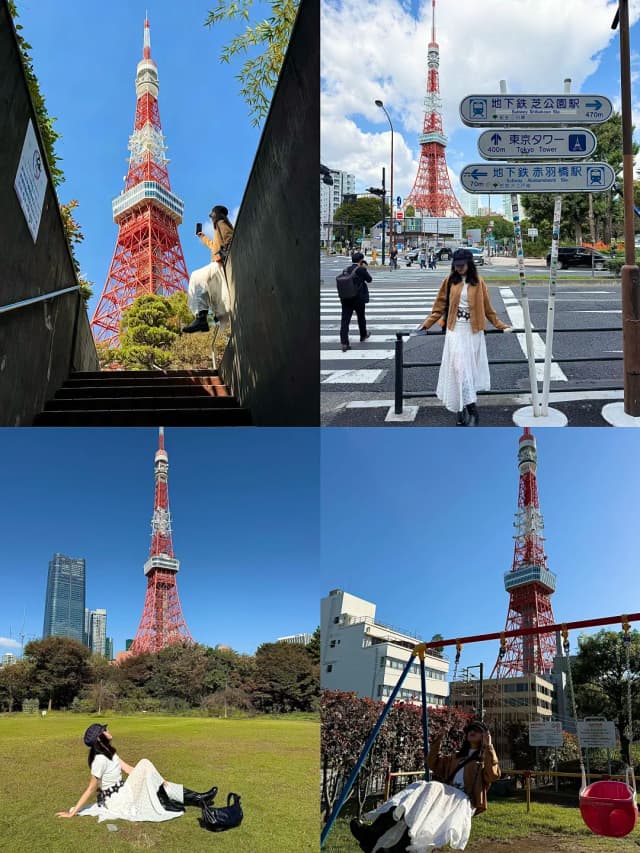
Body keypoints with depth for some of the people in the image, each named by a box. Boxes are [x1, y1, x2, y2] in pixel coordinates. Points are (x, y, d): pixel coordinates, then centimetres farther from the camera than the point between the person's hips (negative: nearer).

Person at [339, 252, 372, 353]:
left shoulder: (346, 269, 4)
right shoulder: (361, 270, -10)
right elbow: (369, 280, 0)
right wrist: (365, 269, 9)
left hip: (346, 299, 3)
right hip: (359, 298, -3)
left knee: (345, 320, -3)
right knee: (361, 317, 20)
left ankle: (344, 343, -12)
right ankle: (363, 335, 42)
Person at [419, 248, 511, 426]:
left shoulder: (478, 282, 2)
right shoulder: (450, 281, 2)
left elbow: (487, 307, 10)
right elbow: (440, 306, 8)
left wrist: (500, 325, 12)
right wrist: (426, 324, 3)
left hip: (473, 331, 1)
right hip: (456, 330, -1)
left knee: (470, 368, 4)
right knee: (459, 367, -11)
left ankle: (463, 409, 12)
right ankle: (471, 408, -11)